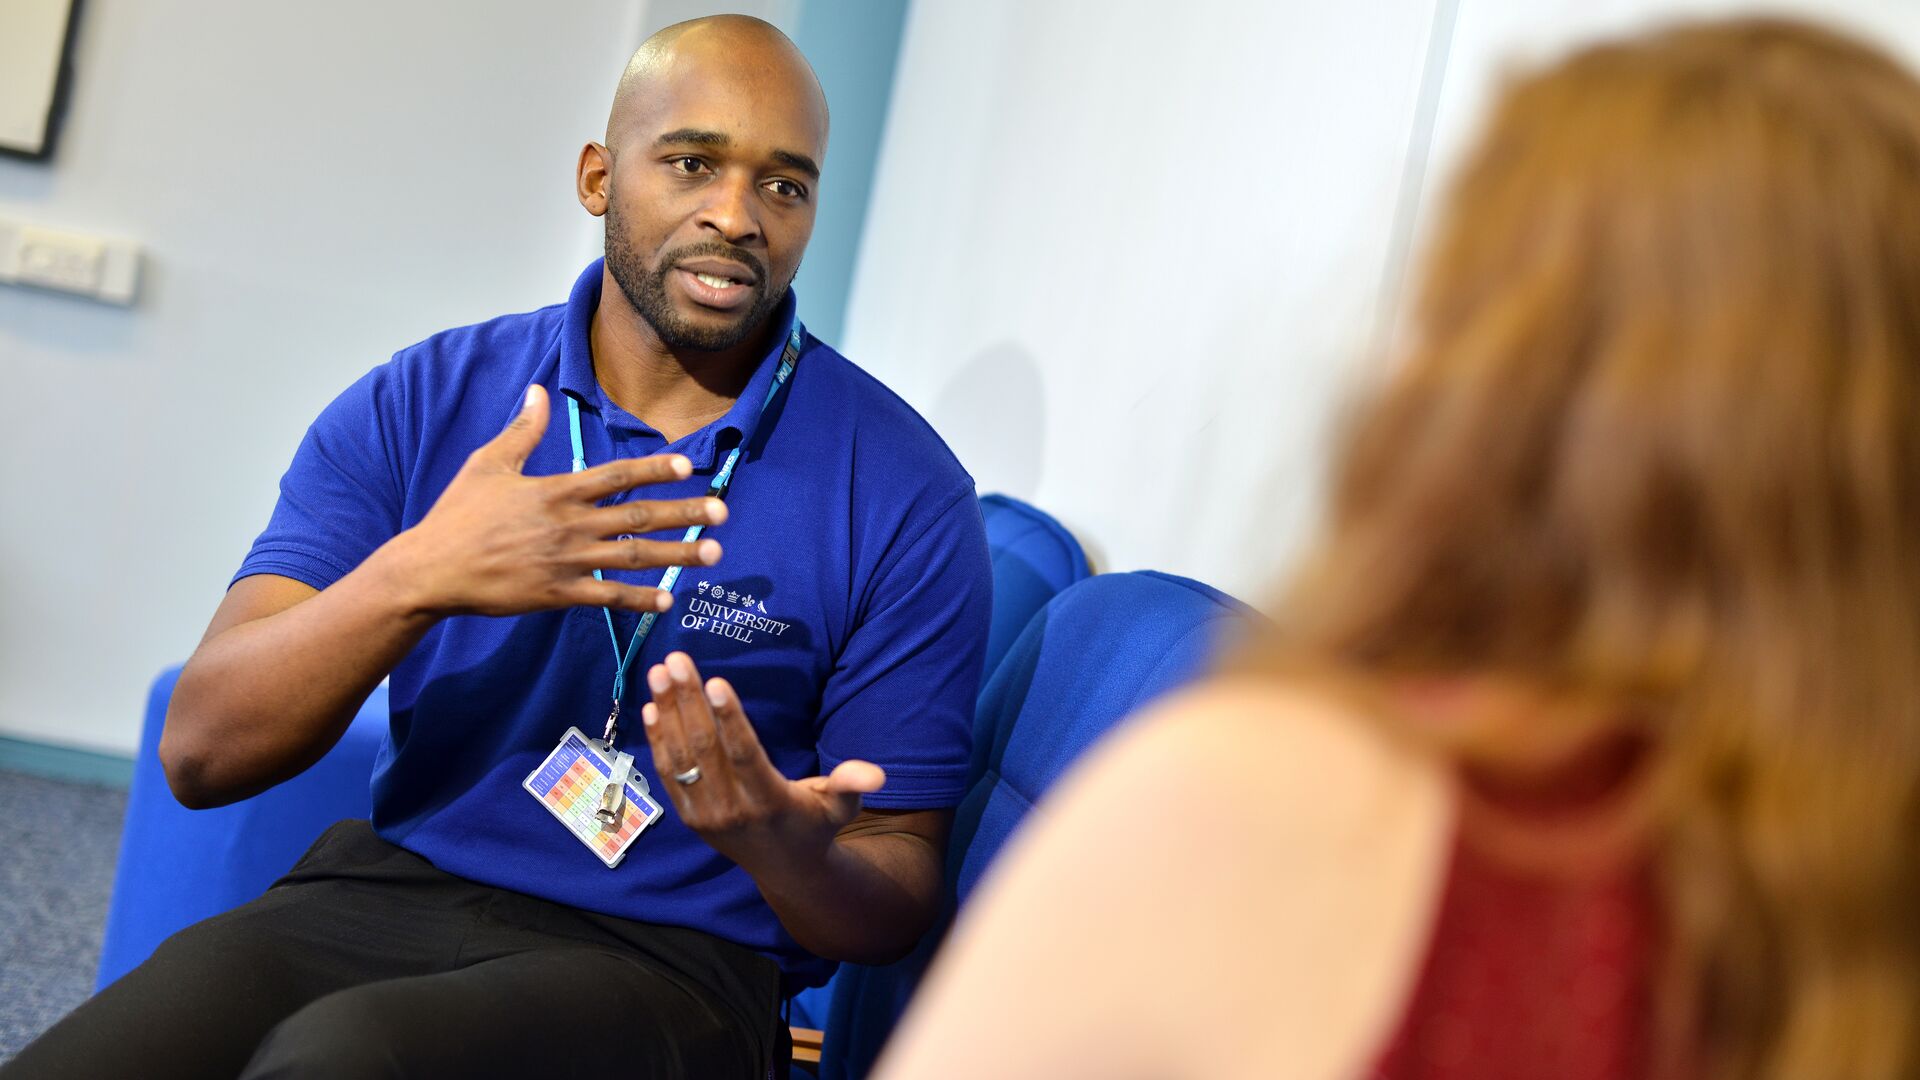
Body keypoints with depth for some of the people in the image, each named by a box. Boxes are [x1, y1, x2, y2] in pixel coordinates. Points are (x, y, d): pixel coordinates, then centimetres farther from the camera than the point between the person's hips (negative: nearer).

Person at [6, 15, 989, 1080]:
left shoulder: (902, 492, -5)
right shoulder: (422, 401, 2)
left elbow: (896, 898, -2)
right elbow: (201, 754, -5)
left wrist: (791, 852, -27)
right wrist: (418, 576, -23)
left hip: (670, 956, -3)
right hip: (388, 888, 3)